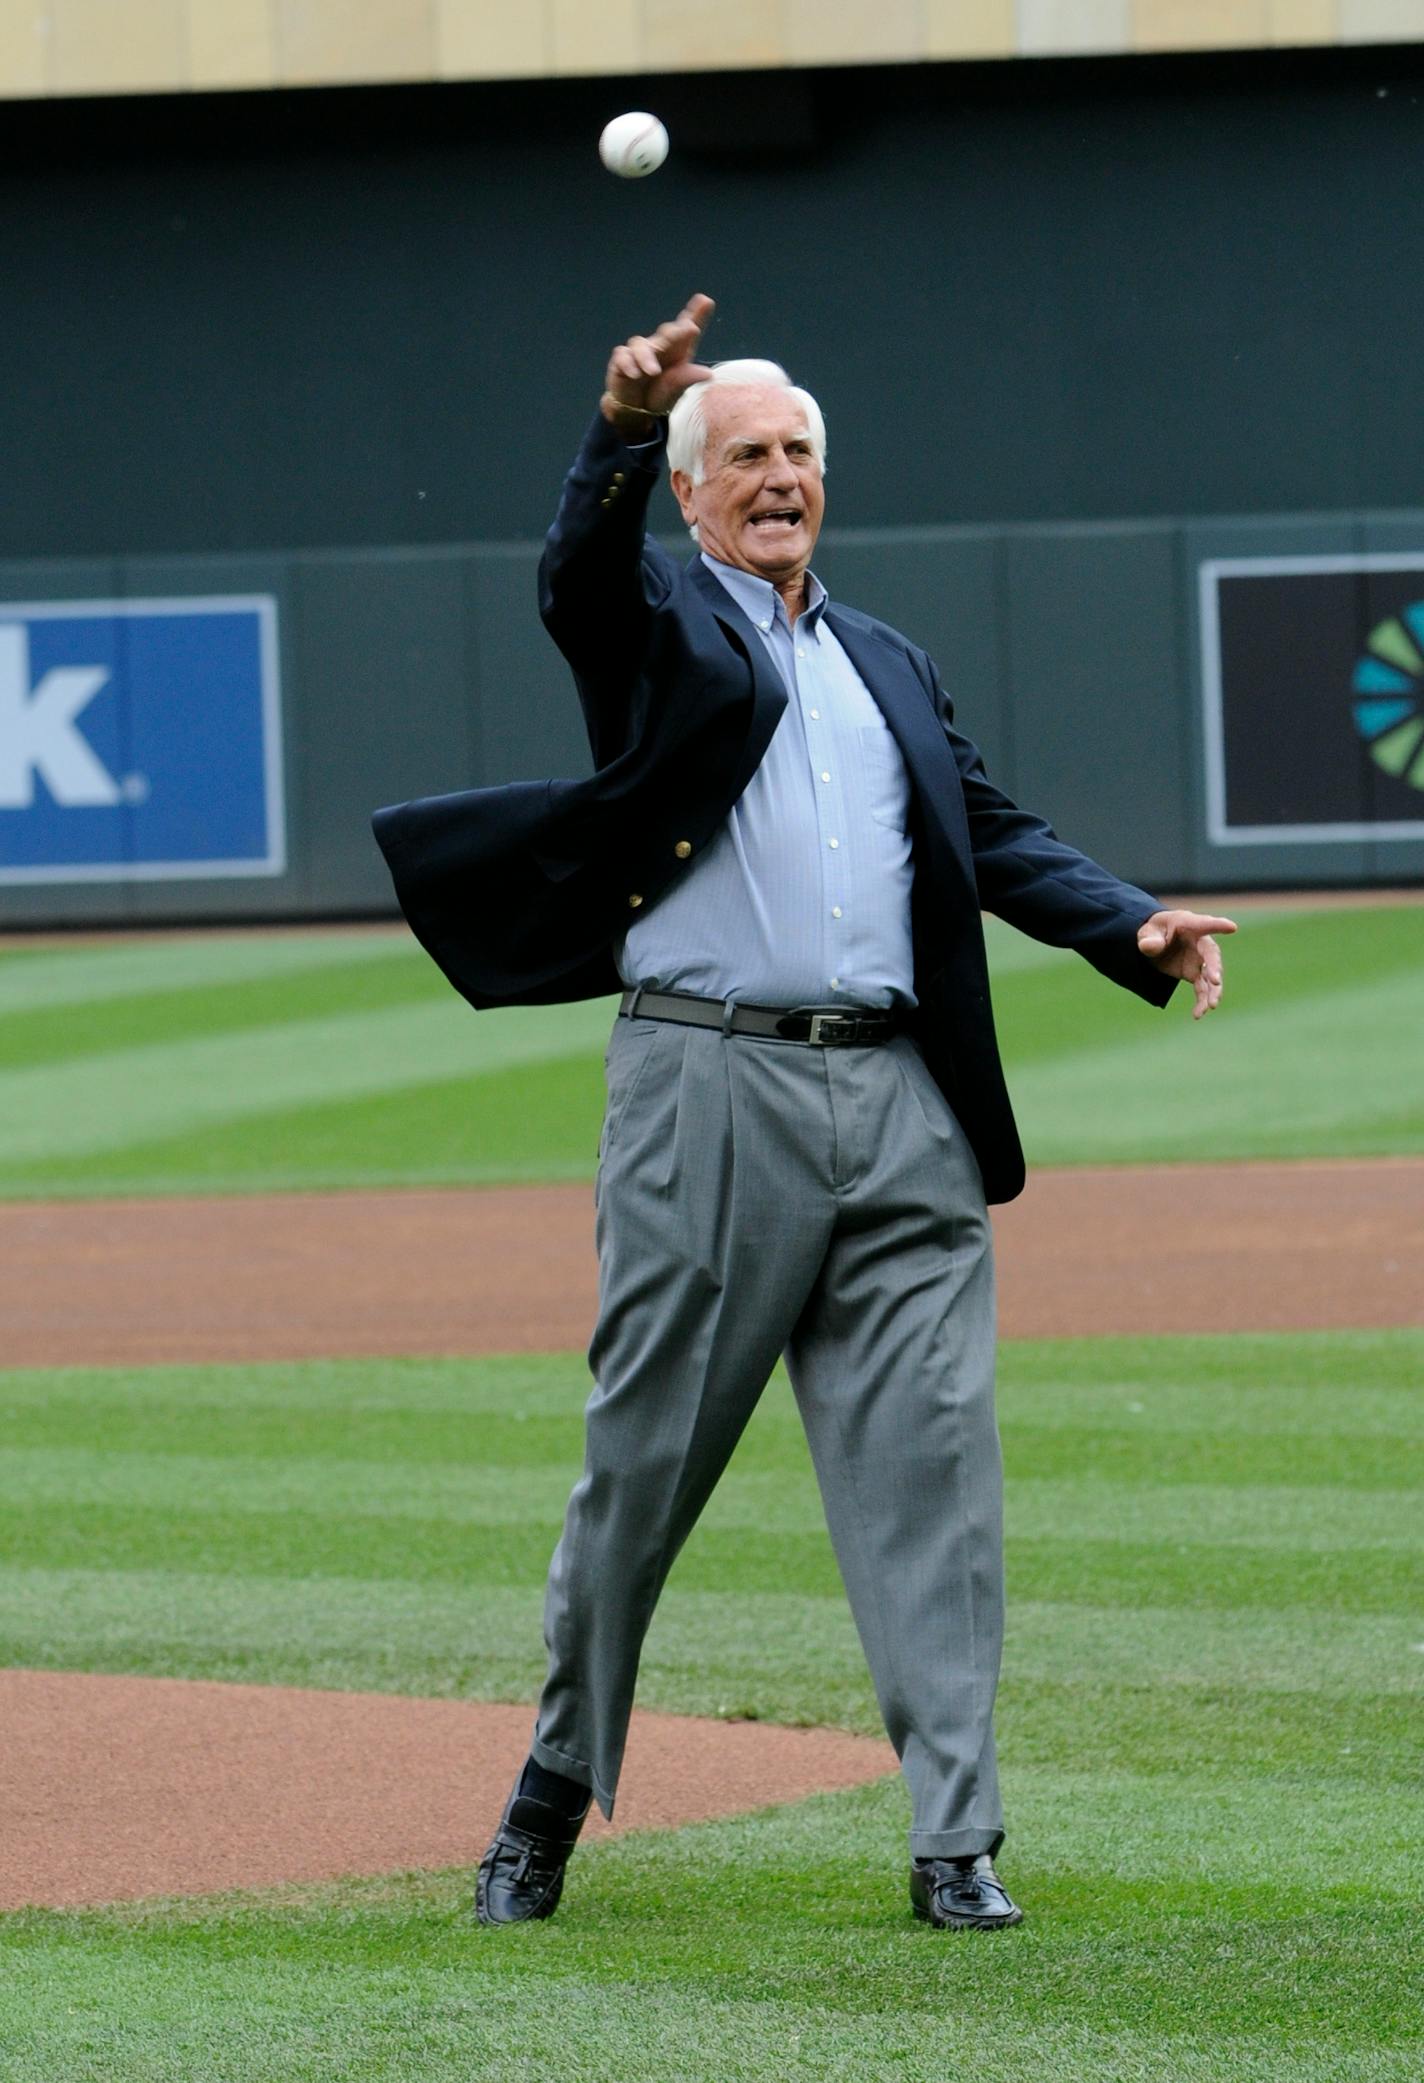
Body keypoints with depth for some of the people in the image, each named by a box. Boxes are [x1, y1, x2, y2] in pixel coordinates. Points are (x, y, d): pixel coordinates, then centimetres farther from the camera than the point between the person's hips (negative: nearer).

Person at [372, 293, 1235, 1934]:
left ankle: (956, 1844, -4)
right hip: (707, 1085, -4)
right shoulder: (660, 621, 7)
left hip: (901, 1110, 4)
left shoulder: (889, 663, 24)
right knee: (643, 1459, 2)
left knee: (929, 1463, -3)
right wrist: (623, 429, -36)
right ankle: (555, 1792, 18)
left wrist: (1131, 926, 0)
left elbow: (992, 832, 17)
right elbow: (582, 575, -16)